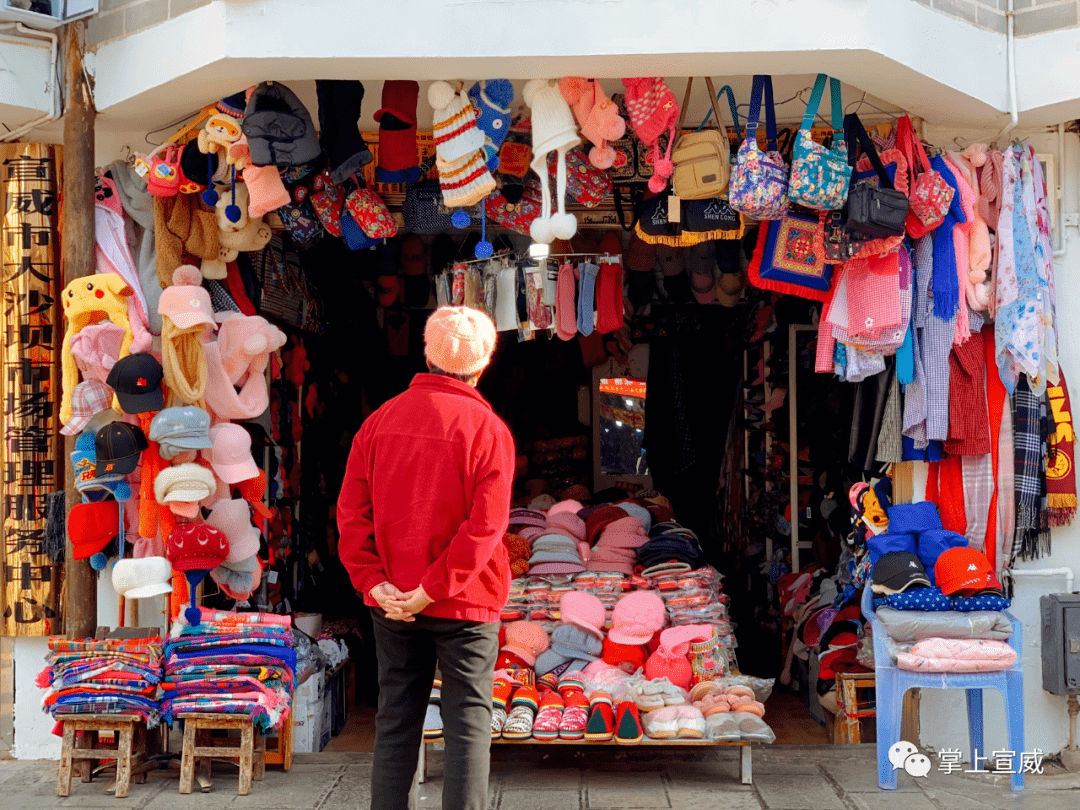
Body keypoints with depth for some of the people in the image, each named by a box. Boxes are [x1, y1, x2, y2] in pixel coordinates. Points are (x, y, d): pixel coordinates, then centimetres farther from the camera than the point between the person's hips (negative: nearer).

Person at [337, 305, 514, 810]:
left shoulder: (381, 420, 3)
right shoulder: (488, 429, -9)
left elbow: (352, 510, -2)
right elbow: (485, 525, -17)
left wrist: (373, 582, -6)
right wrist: (431, 591, -15)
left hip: (392, 605, 4)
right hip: (465, 604, -4)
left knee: (396, 721, 11)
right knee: (467, 721, 2)